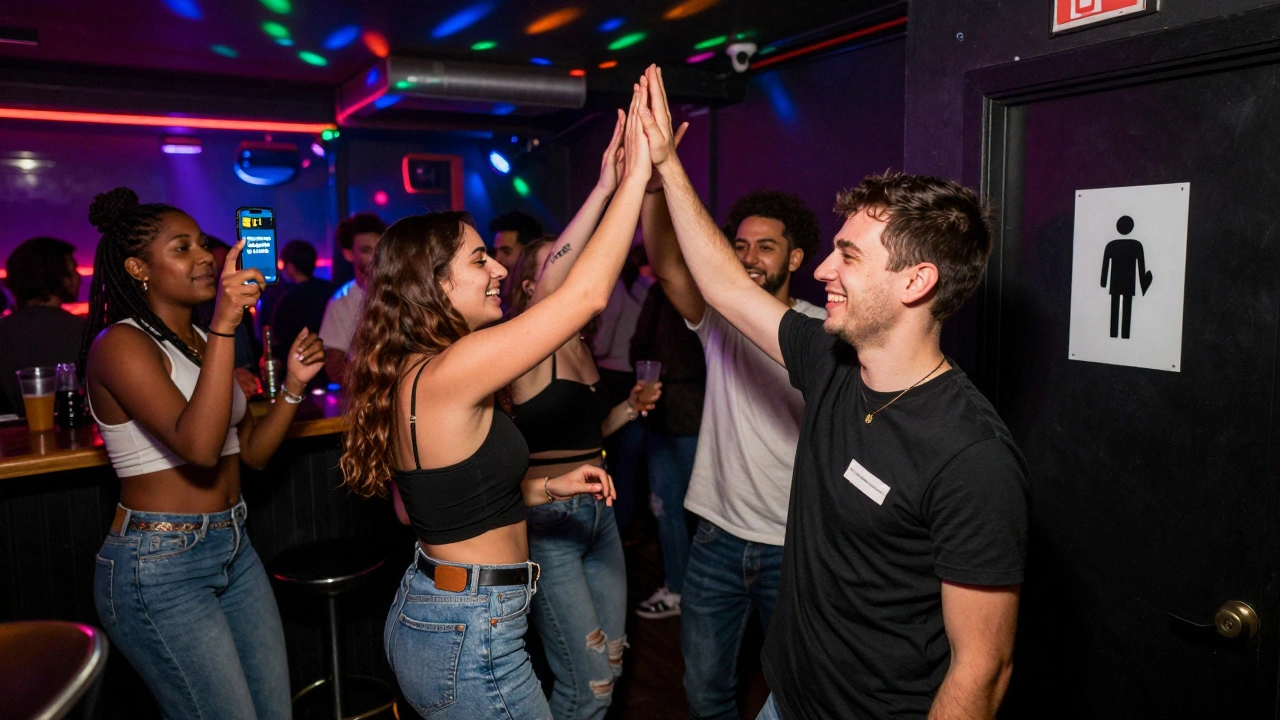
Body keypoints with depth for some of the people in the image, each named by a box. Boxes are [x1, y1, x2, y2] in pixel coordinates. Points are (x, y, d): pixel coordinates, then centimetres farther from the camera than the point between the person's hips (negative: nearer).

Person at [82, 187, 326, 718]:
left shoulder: (202, 340, 12)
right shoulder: (122, 343, -13)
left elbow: (253, 452, 12)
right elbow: (198, 445, -30)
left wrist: (294, 385, -2)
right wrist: (224, 328, -33)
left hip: (234, 549, 8)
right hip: (158, 565, -8)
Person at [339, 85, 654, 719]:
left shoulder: (409, 376, 5)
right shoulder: (448, 373, -23)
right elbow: (587, 294, -25)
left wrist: (544, 489, 7)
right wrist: (636, 173, -18)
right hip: (470, 642, -9)